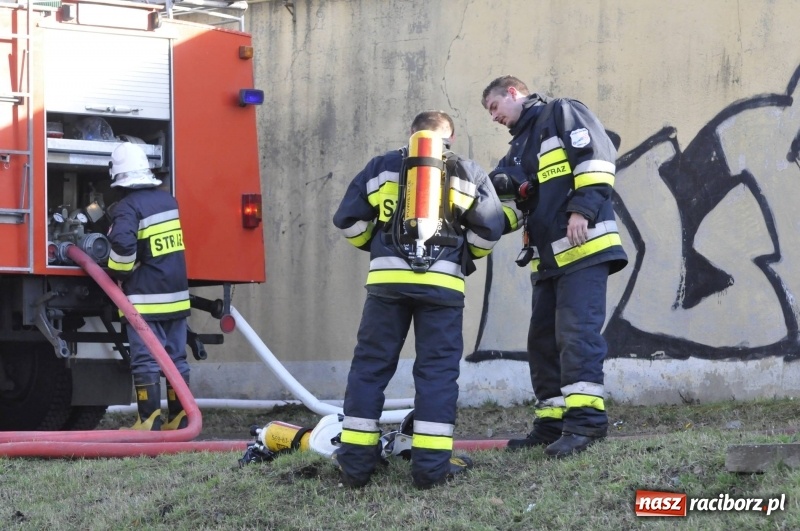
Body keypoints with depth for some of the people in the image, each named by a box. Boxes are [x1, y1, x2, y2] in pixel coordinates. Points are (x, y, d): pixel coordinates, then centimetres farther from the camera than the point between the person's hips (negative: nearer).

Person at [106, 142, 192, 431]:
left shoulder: (128, 207, -12)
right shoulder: (167, 200, 10)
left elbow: (123, 244, -28)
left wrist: (117, 272, -9)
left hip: (145, 299, -7)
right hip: (176, 295, 7)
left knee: (146, 362, -5)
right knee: (176, 360, 11)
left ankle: (149, 423, -7)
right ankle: (180, 421, 13)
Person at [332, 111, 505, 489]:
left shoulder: (383, 166, 15)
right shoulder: (468, 173, 13)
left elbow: (348, 220, 12)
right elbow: (489, 230, 7)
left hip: (387, 280, 1)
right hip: (442, 283, -1)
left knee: (370, 365, 7)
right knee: (437, 369, 3)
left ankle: (356, 461, 6)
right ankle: (431, 464, -3)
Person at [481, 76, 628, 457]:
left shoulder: (561, 114, 1)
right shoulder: (518, 150, 27)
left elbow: (596, 155, -12)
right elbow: (515, 204, 22)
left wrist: (582, 209, -20)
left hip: (583, 247, -10)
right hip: (547, 258, 10)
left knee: (576, 332, -16)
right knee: (543, 340, 9)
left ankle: (585, 420, -20)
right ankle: (552, 424, 13)